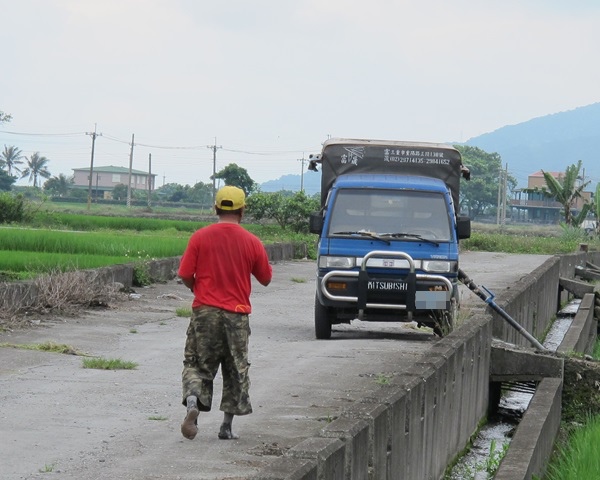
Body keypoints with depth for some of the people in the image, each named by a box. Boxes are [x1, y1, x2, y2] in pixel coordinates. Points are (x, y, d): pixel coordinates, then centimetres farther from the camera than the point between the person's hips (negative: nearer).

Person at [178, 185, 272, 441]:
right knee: (236, 370, 13)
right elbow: (266, 279, 7)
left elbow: (185, 274, -5)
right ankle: (227, 426, 14)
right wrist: (267, 265, 27)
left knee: (197, 364, 8)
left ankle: (193, 403, -19)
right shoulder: (252, 242, -3)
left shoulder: (200, 237, -5)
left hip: (205, 310, 0)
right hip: (237, 314, 0)